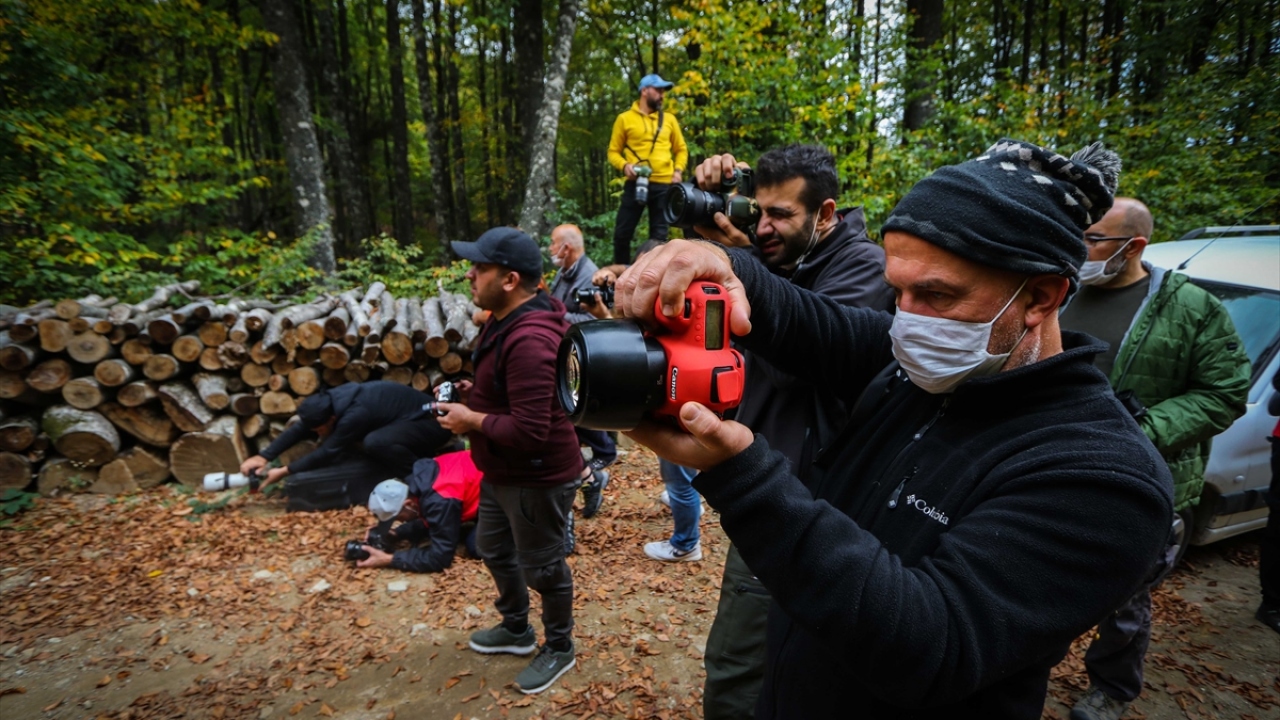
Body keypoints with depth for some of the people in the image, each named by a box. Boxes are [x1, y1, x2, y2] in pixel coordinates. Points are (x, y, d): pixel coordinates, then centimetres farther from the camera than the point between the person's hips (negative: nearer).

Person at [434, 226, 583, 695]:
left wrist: (471, 420, -21)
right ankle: (517, 630, 50)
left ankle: (560, 649, 36)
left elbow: (529, 430, -35)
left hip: (537, 477, -11)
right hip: (503, 471, 11)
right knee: (493, 548, 26)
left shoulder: (529, 340, -32)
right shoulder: (507, 320, 3)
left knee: (541, 567, 10)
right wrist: (473, 392, 3)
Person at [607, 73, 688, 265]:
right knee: (622, 232, -2)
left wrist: (678, 170, 1)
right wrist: (624, 166, -13)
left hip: (664, 184, 2)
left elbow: (681, 149, 19)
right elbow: (613, 152, 7)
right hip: (635, 183, -2)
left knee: (659, 235, 5)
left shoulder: (669, 119, 14)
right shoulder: (625, 118, 6)